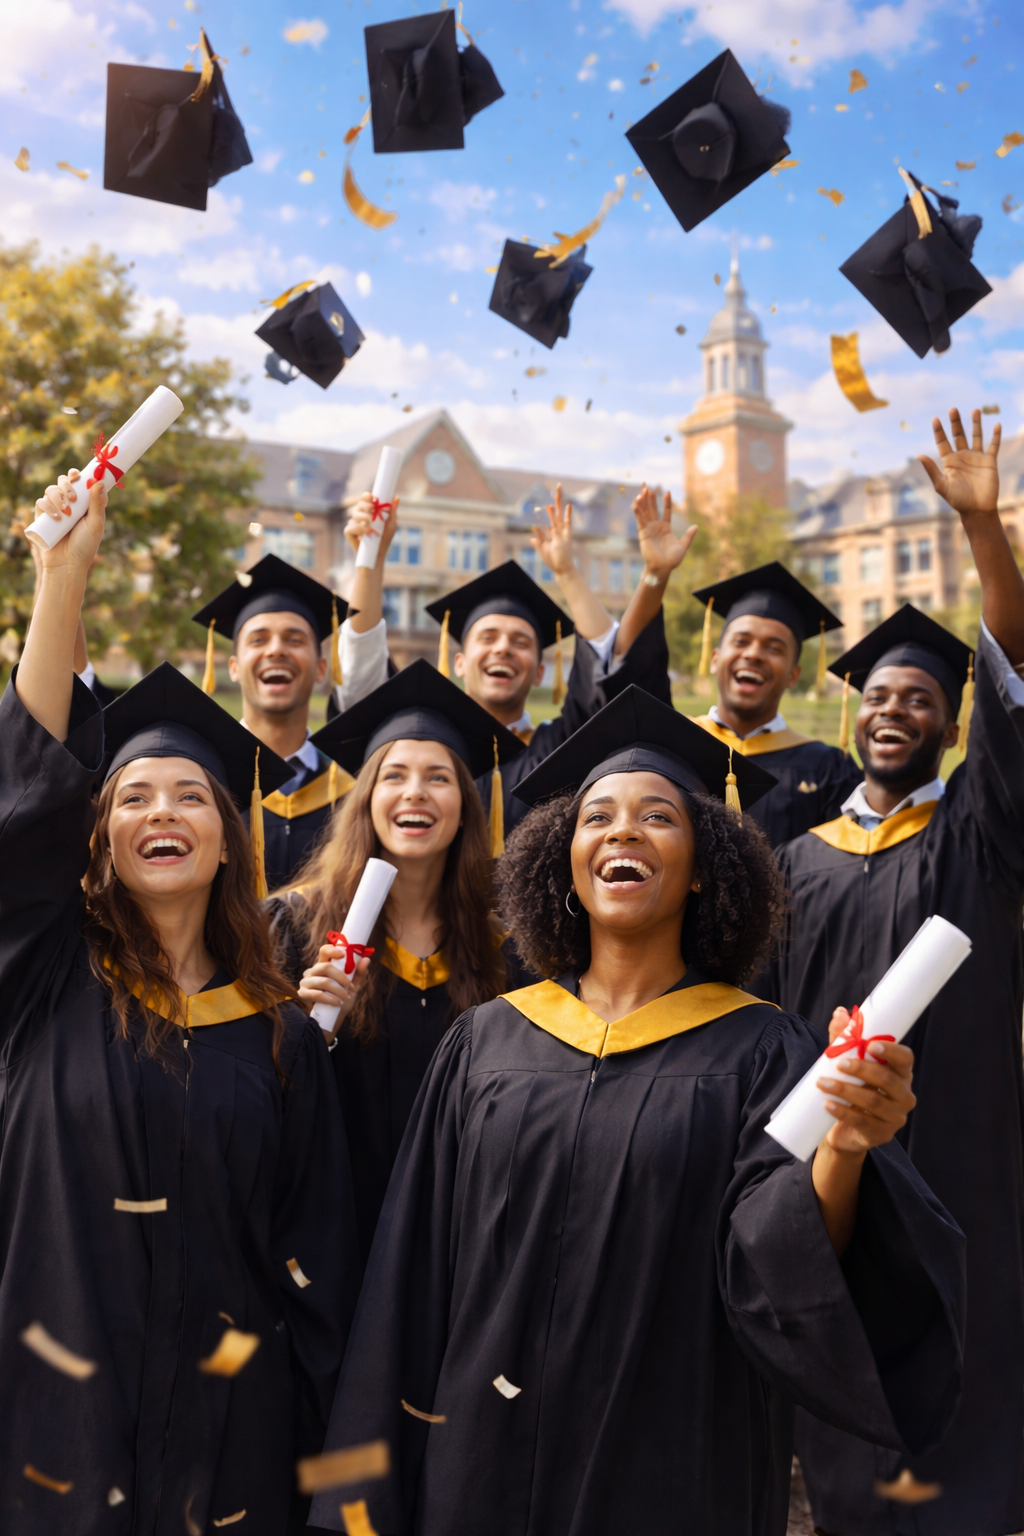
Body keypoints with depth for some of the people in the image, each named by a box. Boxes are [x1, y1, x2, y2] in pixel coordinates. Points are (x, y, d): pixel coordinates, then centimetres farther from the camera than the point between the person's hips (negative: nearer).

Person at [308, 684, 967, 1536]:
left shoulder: (759, 1052, -8)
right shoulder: (485, 1042, -2)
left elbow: (774, 1269, -17)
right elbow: (418, 1264, 2)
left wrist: (841, 1154, -36)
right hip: (484, 1462, 2)